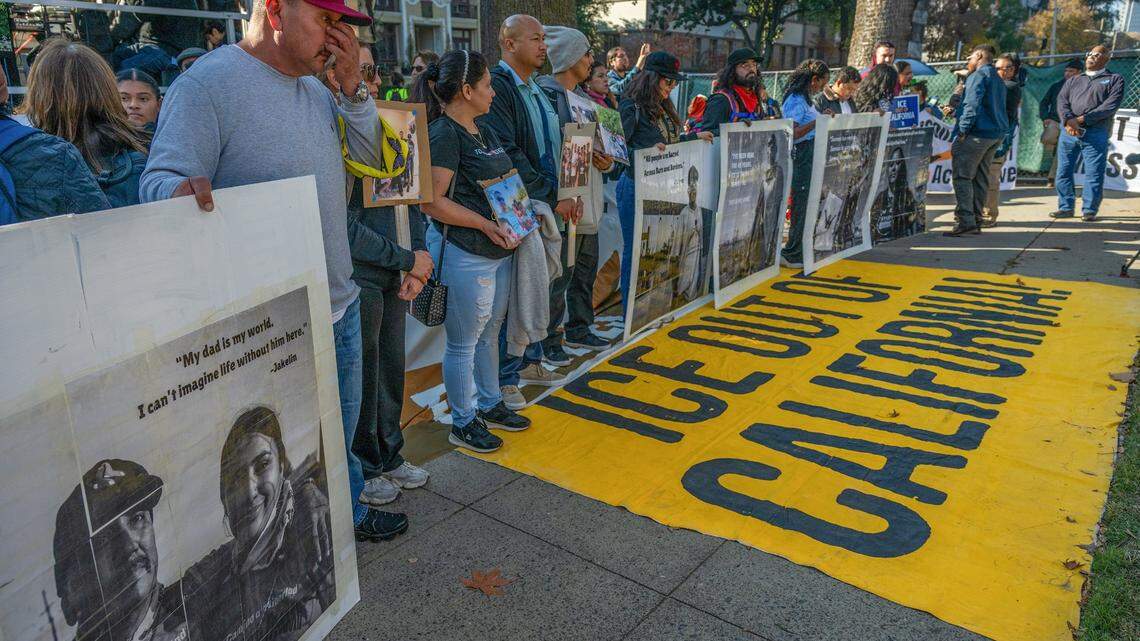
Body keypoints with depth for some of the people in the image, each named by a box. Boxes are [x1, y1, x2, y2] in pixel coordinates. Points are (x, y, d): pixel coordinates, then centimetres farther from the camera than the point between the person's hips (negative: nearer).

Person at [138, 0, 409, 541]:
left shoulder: (316, 89, 9)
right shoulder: (207, 83, -16)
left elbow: (376, 158, 8)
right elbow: (158, 180, -23)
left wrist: (352, 86, -4)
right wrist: (183, 189, -46)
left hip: (340, 304, 8)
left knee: (340, 430, 26)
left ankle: (347, 511, 49)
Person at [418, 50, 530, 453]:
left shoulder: (484, 130, 13)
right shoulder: (443, 134, -15)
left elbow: (504, 181, 25)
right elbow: (432, 202, -21)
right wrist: (486, 225, -21)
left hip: (498, 249, 9)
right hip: (464, 253, -9)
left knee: (489, 332, 20)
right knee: (463, 342, 4)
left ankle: (489, 404, 37)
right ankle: (464, 423, 19)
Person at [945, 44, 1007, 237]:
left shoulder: (979, 75, -7)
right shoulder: (999, 81, 23)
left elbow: (973, 104, -18)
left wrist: (962, 130, -17)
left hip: (977, 133, -9)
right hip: (996, 134, 9)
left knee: (962, 177, -9)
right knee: (980, 179, 12)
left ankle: (965, 222, -16)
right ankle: (976, 221, 14)